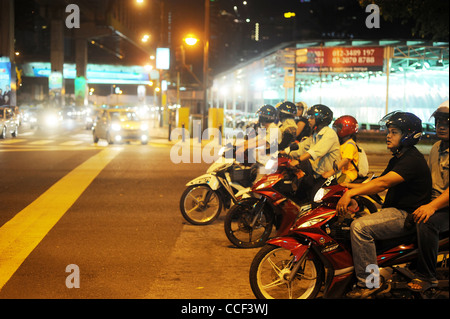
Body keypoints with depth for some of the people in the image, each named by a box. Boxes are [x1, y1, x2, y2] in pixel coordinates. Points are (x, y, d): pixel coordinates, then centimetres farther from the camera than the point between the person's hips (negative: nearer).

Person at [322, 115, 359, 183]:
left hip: (348, 174, -10)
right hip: (340, 172, 10)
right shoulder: (341, 144, 20)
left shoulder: (350, 144, -12)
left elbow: (345, 160, -26)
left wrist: (331, 172, -35)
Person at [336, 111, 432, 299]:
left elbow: (383, 183, -30)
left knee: (360, 227, -28)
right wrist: (352, 186, 3)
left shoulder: (413, 160, -18)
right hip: (395, 211, 11)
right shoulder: (397, 159, 17)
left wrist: (351, 193, -37)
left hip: (407, 216, -11)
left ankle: (367, 283, -23)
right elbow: (379, 185, 17)